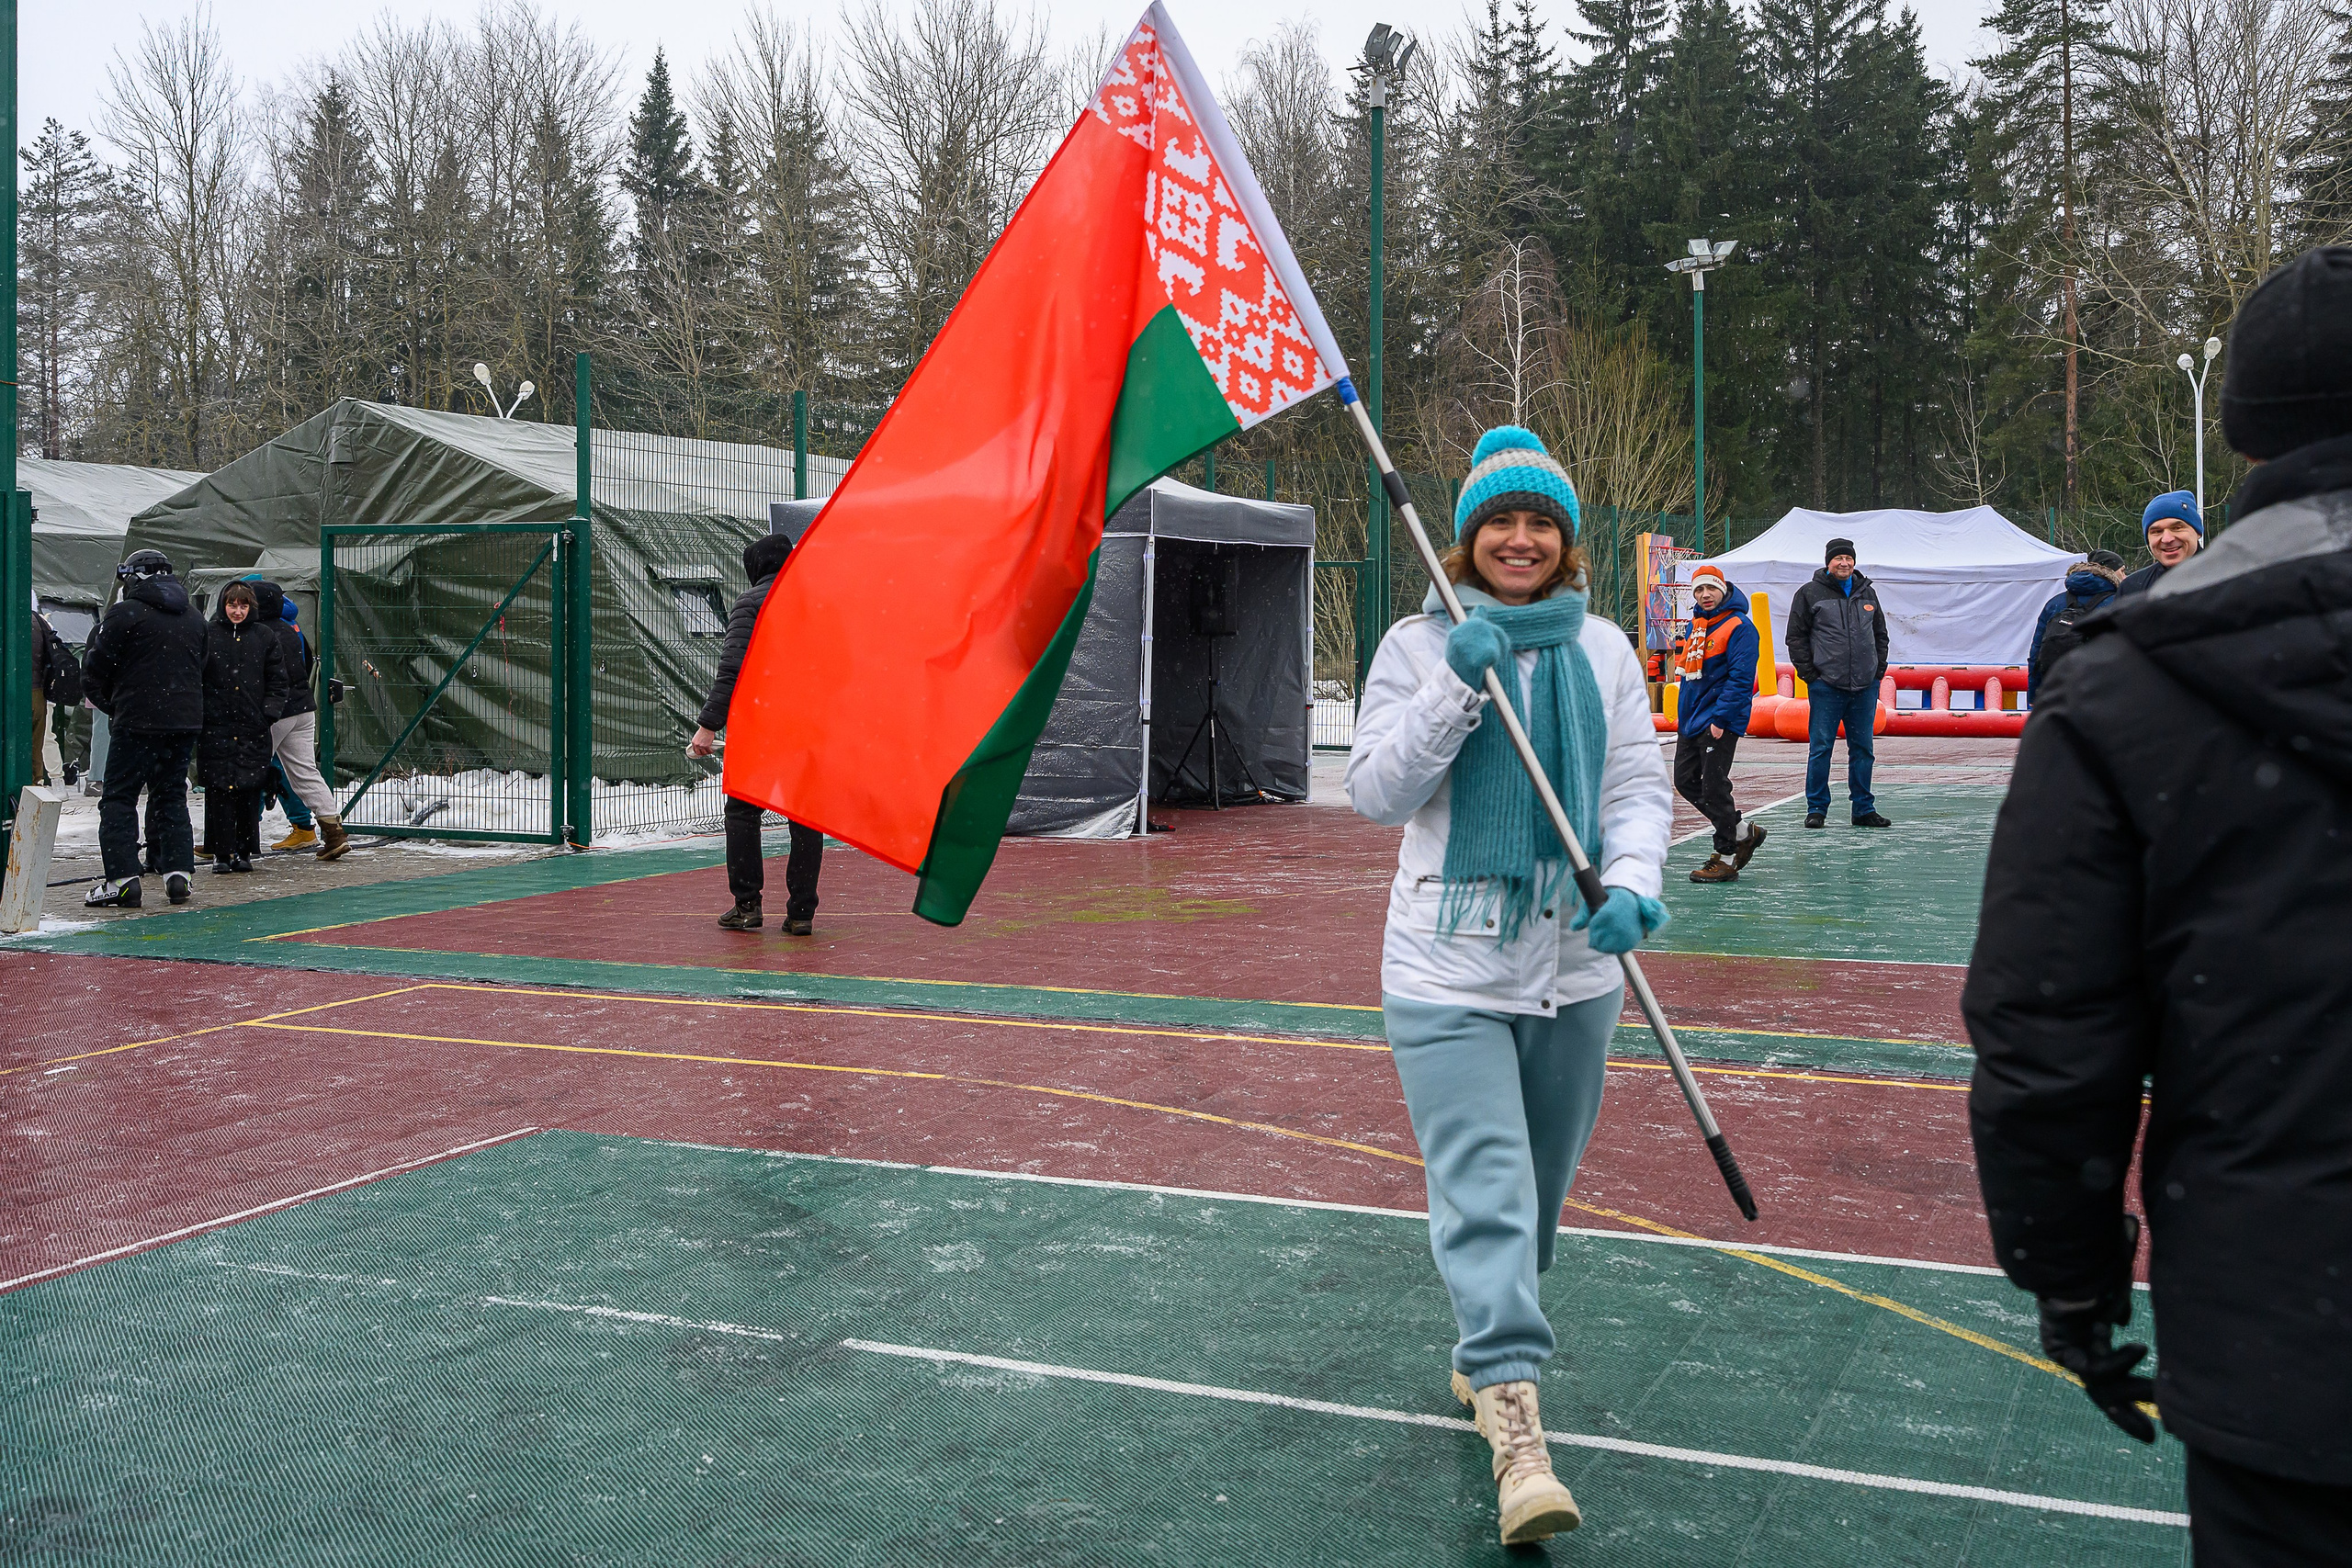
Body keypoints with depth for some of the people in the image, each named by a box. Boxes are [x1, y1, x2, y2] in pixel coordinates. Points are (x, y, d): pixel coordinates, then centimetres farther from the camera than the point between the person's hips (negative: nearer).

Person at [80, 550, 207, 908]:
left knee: (119, 798, 0)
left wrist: (110, 705, 12)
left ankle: (122, 879, -7)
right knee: (171, 795, 14)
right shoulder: (195, 618, 12)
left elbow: (95, 672, -4)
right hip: (186, 721, 6)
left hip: (138, 721, -6)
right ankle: (177, 872, 8)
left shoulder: (125, 614, -7)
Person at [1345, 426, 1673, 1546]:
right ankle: (1516, 1427, -15)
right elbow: (1375, 792, -8)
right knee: (1484, 1192, -13)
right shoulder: (1419, 644, -1)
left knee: (1537, 1190, 15)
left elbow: (1641, 787, 4)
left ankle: (1486, 1356, 37)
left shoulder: (1603, 650, 7)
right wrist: (1459, 684, -17)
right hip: (1450, 968, -4)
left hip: (1574, 966, 4)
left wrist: (1632, 881, -15)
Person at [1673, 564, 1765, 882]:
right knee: (1685, 781, 11)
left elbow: (1740, 677, -18)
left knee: (1713, 787, -7)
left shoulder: (1739, 626, -12)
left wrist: (1720, 717, -22)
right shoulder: (1696, 625, 14)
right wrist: (1685, 715, 18)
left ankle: (1726, 858, 3)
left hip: (1720, 723, -9)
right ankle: (1743, 832, 23)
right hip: (1691, 720, 9)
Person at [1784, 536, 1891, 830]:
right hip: (1826, 685, -4)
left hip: (1865, 686, 4)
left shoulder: (1867, 593, 15)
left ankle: (1863, 808, 14)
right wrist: (1809, 673, -6)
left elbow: (1881, 635, 23)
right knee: (1821, 747, -3)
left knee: (1863, 748, 7)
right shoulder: (1810, 594, 1)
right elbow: (1796, 636, 1)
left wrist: (1879, 669, 12)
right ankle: (1816, 808, 4)